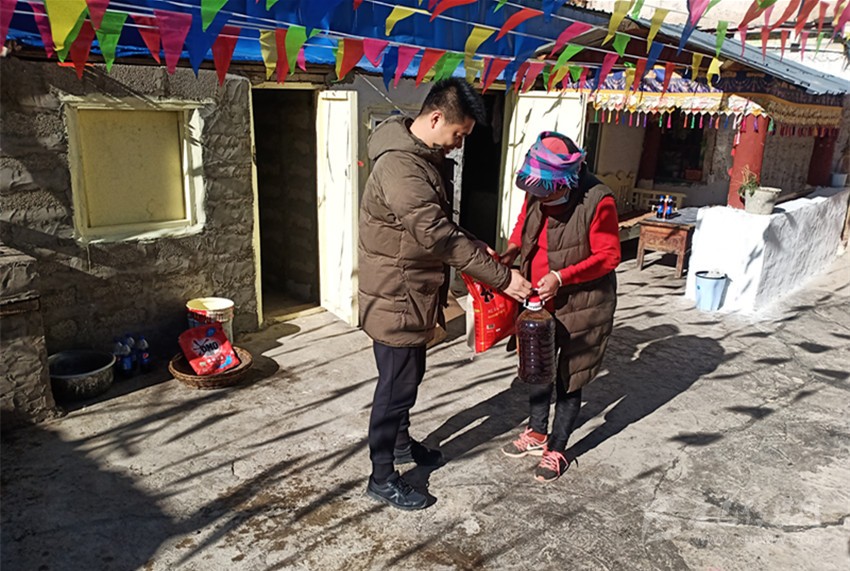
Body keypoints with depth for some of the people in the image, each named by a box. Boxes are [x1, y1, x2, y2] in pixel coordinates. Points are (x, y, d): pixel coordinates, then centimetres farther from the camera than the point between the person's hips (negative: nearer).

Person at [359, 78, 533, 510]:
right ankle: (382, 478, 20)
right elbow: (437, 235, -32)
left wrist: (476, 249, 2)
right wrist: (501, 277, -29)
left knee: (408, 376, 23)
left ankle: (400, 442, 44)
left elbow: (440, 225, 17)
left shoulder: (421, 156, 9)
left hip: (413, 294, 10)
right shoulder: (399, 166, -25)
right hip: (396, 299, -10)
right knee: (396, 386, 3)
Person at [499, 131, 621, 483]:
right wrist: (512, 250, -6)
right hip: (539, 301, 6)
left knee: (568, 377, 7)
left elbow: (608, 256, -19)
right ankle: (537, 434, 41)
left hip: (580, 306, -6)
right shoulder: (536, 193, -5)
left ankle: (557, 450, 26)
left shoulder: (597, 202, -23)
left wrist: (561, 277, -27)